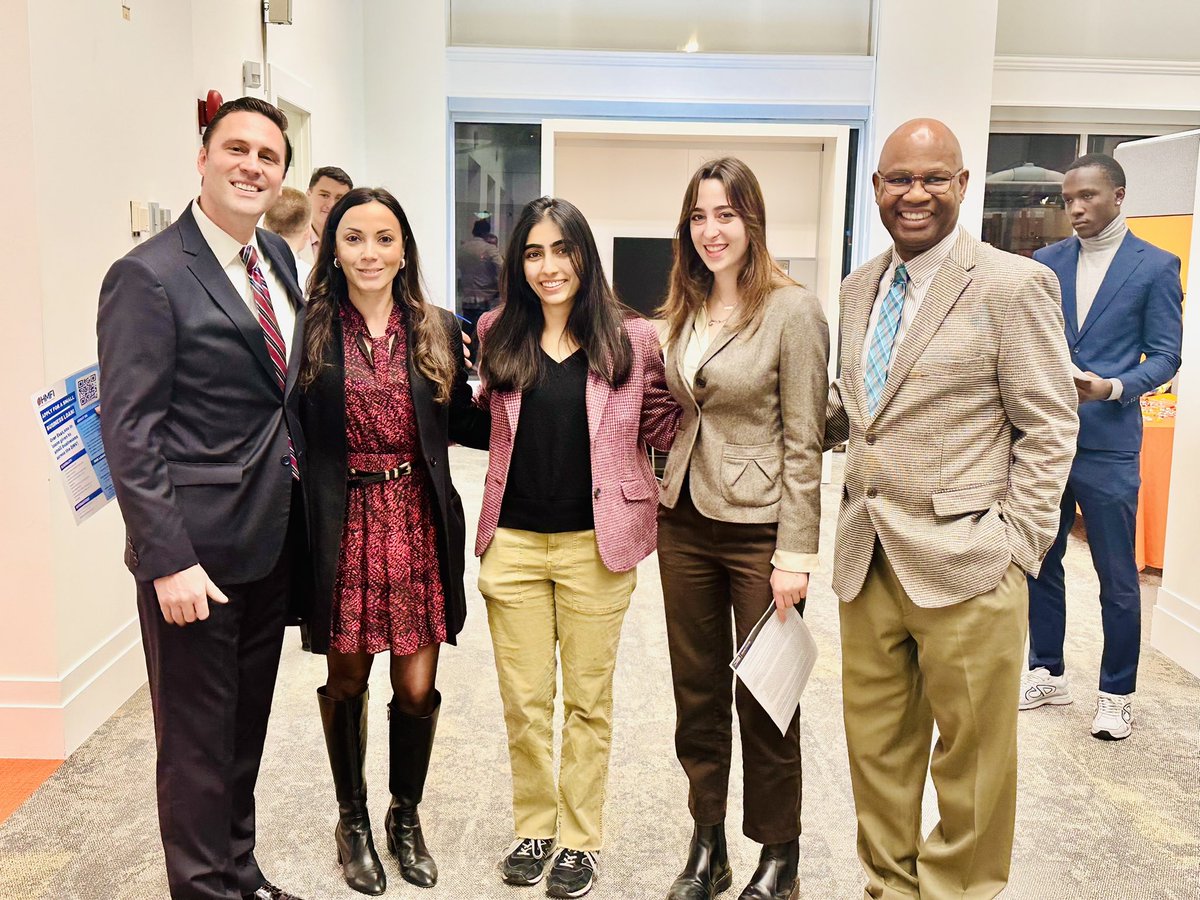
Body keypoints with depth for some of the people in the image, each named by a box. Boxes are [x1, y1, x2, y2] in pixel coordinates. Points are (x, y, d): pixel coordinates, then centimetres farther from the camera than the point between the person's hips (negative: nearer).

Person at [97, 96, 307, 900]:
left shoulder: (278, 257, 9)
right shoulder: (149, 276, -13)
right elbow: (129, 432, -16)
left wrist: (300, 513, 10)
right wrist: (168, 560, -21)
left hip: (272, 538, 7)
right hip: (197, 548, -7)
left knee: (247, 727, 20)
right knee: (197, 739, 8)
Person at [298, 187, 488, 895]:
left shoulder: (438, 331, 4)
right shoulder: (311, 331, -3)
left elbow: (463, 423, 9)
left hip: (418, 525, 1)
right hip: (343, 527, -1)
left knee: (418, 688, 6)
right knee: (347, 681, 13)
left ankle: (406, 817, 33)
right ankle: (353, 819, 37)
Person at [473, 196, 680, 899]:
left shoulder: (632, 339, -4)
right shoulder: (499, 334, 4)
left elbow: (660, 428, 3)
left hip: (596, 544, -2)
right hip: (513, 542, 2)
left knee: (589, 699, 11)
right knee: (524, 701, 12)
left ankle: (581, 839, 29)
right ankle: (534, 827, 33)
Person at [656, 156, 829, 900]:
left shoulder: (793, 310, -10)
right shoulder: (686, 309, 9)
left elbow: (803, 441, -12)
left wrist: (795, 554, -14)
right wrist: (660, 504, 8)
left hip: (759, 529, -5)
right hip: (685, 523, 6)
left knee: (764, 698, 7)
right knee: (697, 692, 13)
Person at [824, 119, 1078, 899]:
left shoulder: (1014, 285, -7)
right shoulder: (860, 288, 12)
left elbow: (1049, 428, -7)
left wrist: (1014, 548, -12)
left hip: (964, 563, -5)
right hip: (869, 562, 6)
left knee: (970, 754, 9)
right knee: (876, 746, 16)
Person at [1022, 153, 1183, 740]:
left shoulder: (1156, 266, -1)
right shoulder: (1046, 262, 8)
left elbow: (1164, 355, -2)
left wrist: (1112, 388, -19)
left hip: (1108, 443, -3)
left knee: (1117, 576, 4)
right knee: (1040, 562, 12)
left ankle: (1117, 694, 19)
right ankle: (1047, 674, 28)